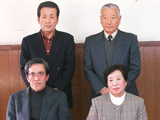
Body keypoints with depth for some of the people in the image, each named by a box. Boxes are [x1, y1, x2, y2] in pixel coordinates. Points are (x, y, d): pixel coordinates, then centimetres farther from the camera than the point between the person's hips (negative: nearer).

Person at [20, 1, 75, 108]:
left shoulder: (67, 39, 4)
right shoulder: (28, 41, 6)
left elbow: (70, 67, -1)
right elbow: (24, 69, 3)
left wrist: (57, 89, -11)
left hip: (61, 94, 0)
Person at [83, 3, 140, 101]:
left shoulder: (131, 39, -1)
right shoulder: (90, 41, 3)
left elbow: (135, 69, -4)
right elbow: (88, 69, 1)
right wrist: (102, 89, -12)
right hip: (99, 94, 1)